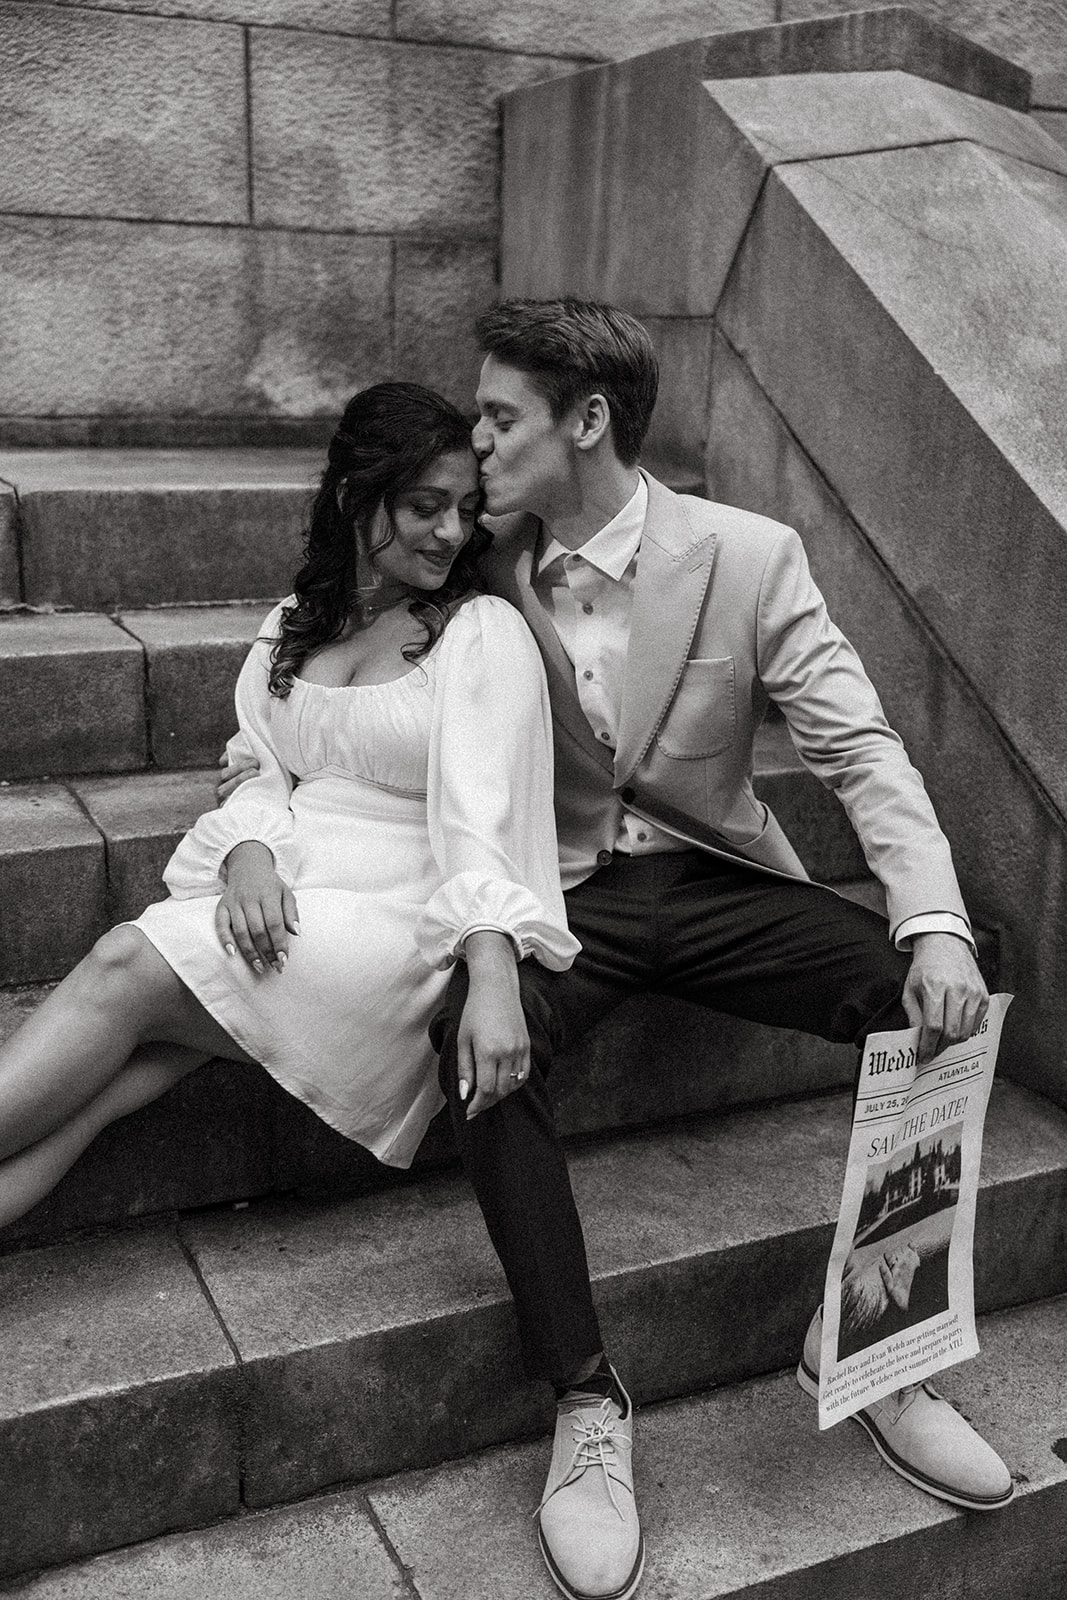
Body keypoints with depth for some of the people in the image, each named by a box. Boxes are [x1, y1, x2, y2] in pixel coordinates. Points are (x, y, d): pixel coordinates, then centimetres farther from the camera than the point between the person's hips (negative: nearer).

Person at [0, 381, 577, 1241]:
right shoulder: (294, 625, 16)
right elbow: (266, 773, 13)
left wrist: (494, 979, -28)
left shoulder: (484, 631, -3)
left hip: (392, 921, -4)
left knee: (127, 967, -24)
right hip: (274, 904, 5)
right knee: (105, 1082, -20)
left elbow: (484, 809, -14)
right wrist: (250, 852, -11)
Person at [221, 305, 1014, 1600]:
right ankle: (585, 1402, -15)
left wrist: (936, 925, -25)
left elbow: (859, 749, -10)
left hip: (712, 881, 0)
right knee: (478, 1048, -32)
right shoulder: (489, 566, -1)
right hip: (558, 894, 0)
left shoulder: (750, 557, -8)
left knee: (929, 1006, -22)